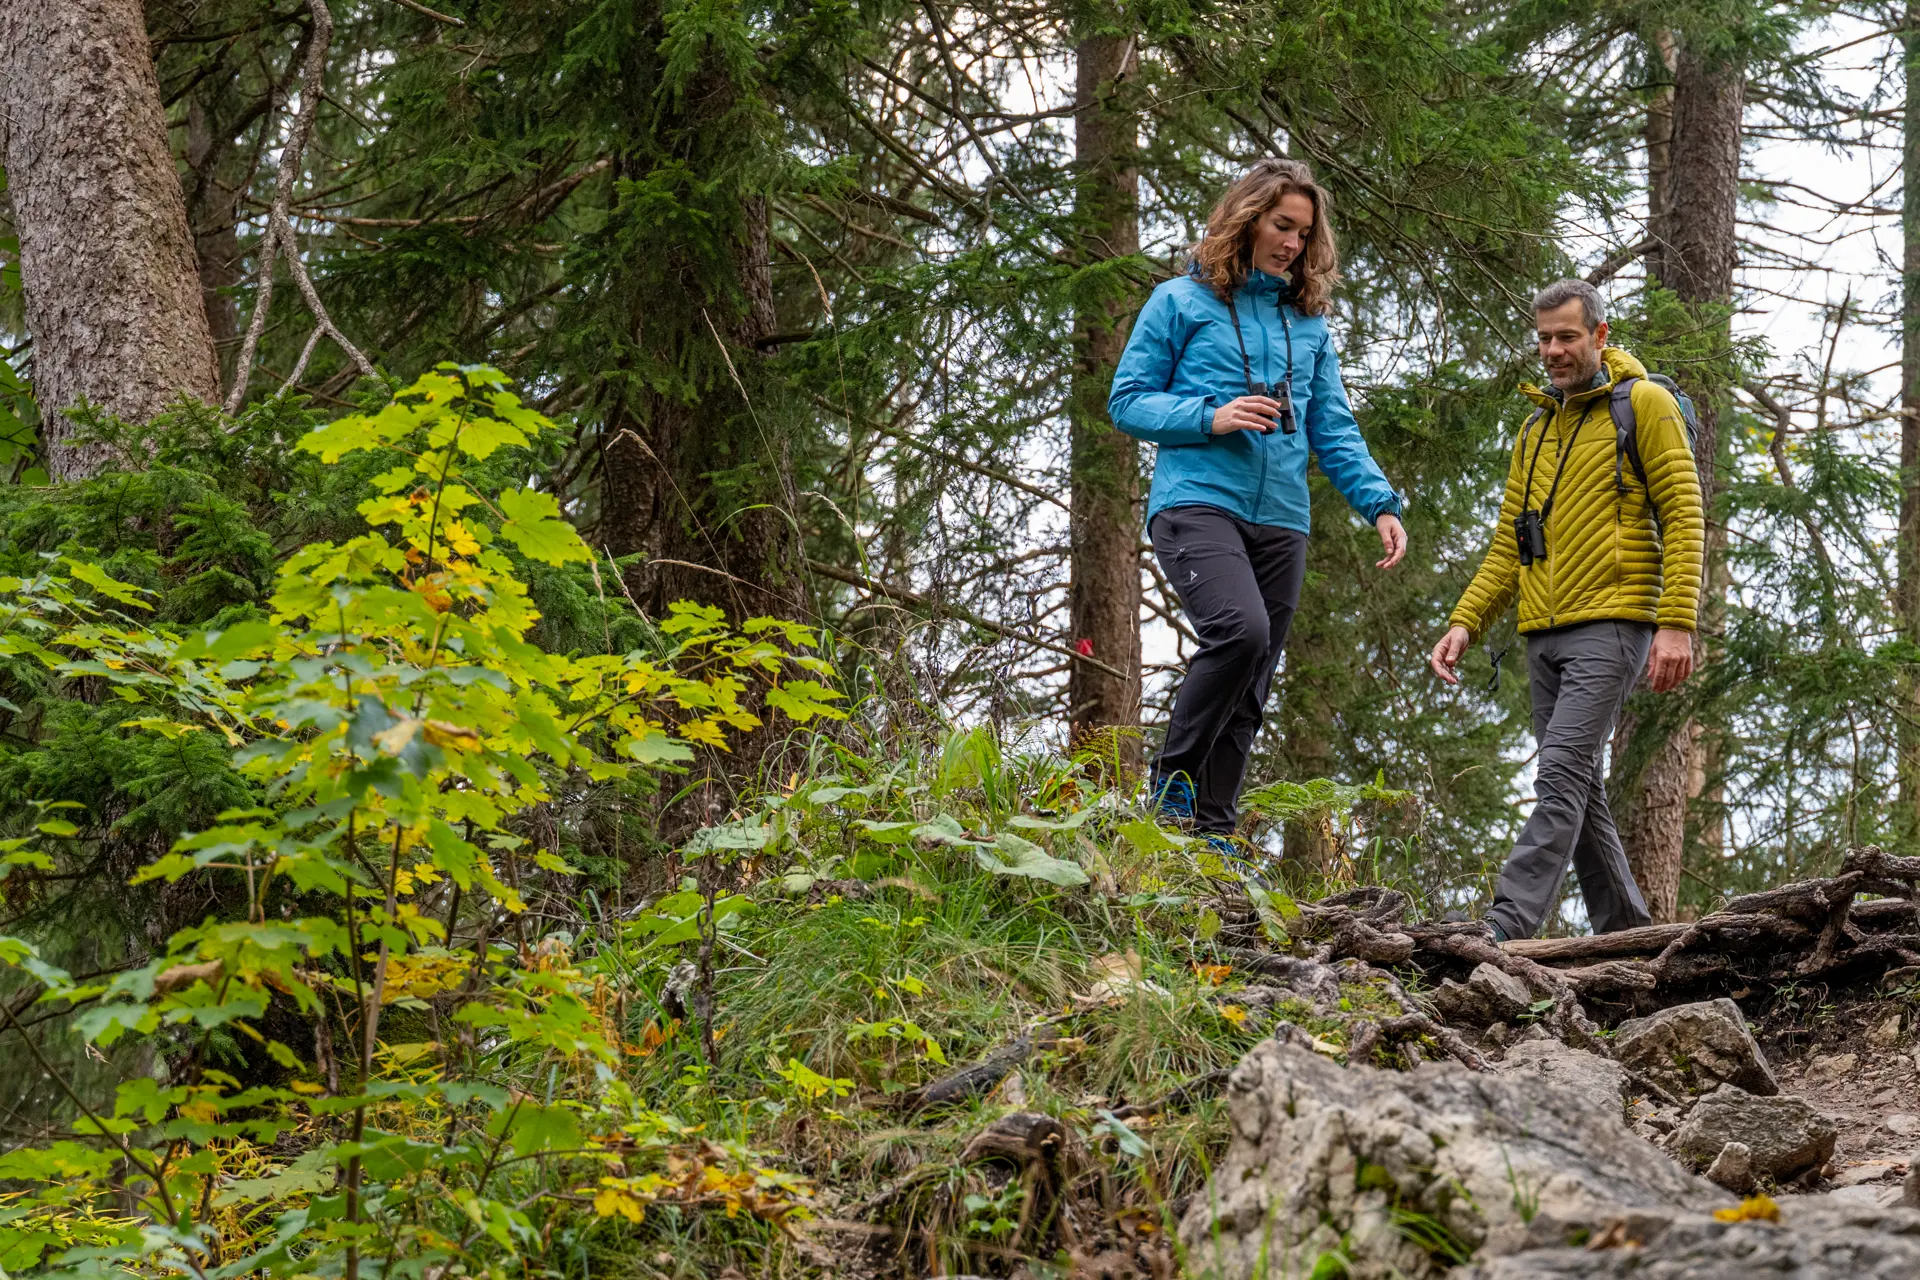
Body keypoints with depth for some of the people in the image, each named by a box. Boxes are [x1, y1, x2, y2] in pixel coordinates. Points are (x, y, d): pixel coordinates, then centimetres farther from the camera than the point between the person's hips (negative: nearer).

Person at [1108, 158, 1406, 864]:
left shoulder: (1308, 323, 18)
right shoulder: (1182, 302, 4)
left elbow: (1333, 429, 17)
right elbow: (1127, 401, 2)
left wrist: (1379, 504, 2)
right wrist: (1210, 417, -13)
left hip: (1279, 521, 5)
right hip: (1197, 504, -5)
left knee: (1247, 695, 2)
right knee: (1240, 630, -28)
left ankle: (1215, 833, 7)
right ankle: (1172, 782, -13)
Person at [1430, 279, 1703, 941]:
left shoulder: (1644, 405, 0)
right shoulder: (1537, 430, 20)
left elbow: (1683, 515, -7)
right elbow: (1509, 545, 20)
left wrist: (1676, 624, -16)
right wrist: (1464, 623, 7)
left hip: (1611, 623, -8)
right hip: (1545, 633, 8)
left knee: (1561, 775, -18)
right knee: (1578, 789, 8)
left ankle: (1507, 928, -27)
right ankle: (1626, 935, 15)